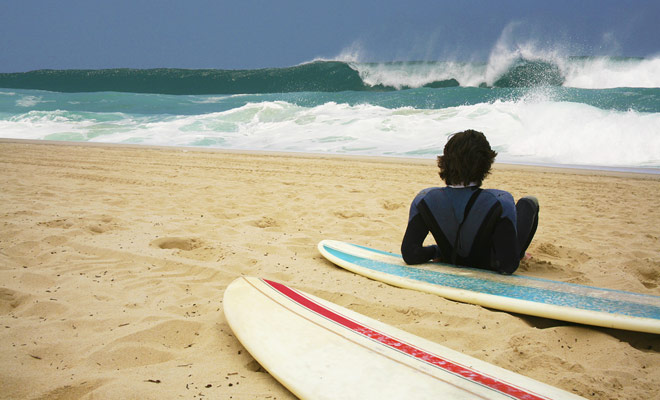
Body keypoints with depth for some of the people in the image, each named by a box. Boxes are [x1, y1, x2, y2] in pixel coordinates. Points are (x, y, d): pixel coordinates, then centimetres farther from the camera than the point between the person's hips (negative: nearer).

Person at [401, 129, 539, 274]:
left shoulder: (424, 200, -27)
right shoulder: (501, 203, -34)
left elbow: (410, 255, -26)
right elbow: (508, 266, -36)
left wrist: (437, 250, -7)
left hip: (452, 263, 3)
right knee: (529, 202, 18)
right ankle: (519, 254, 39)